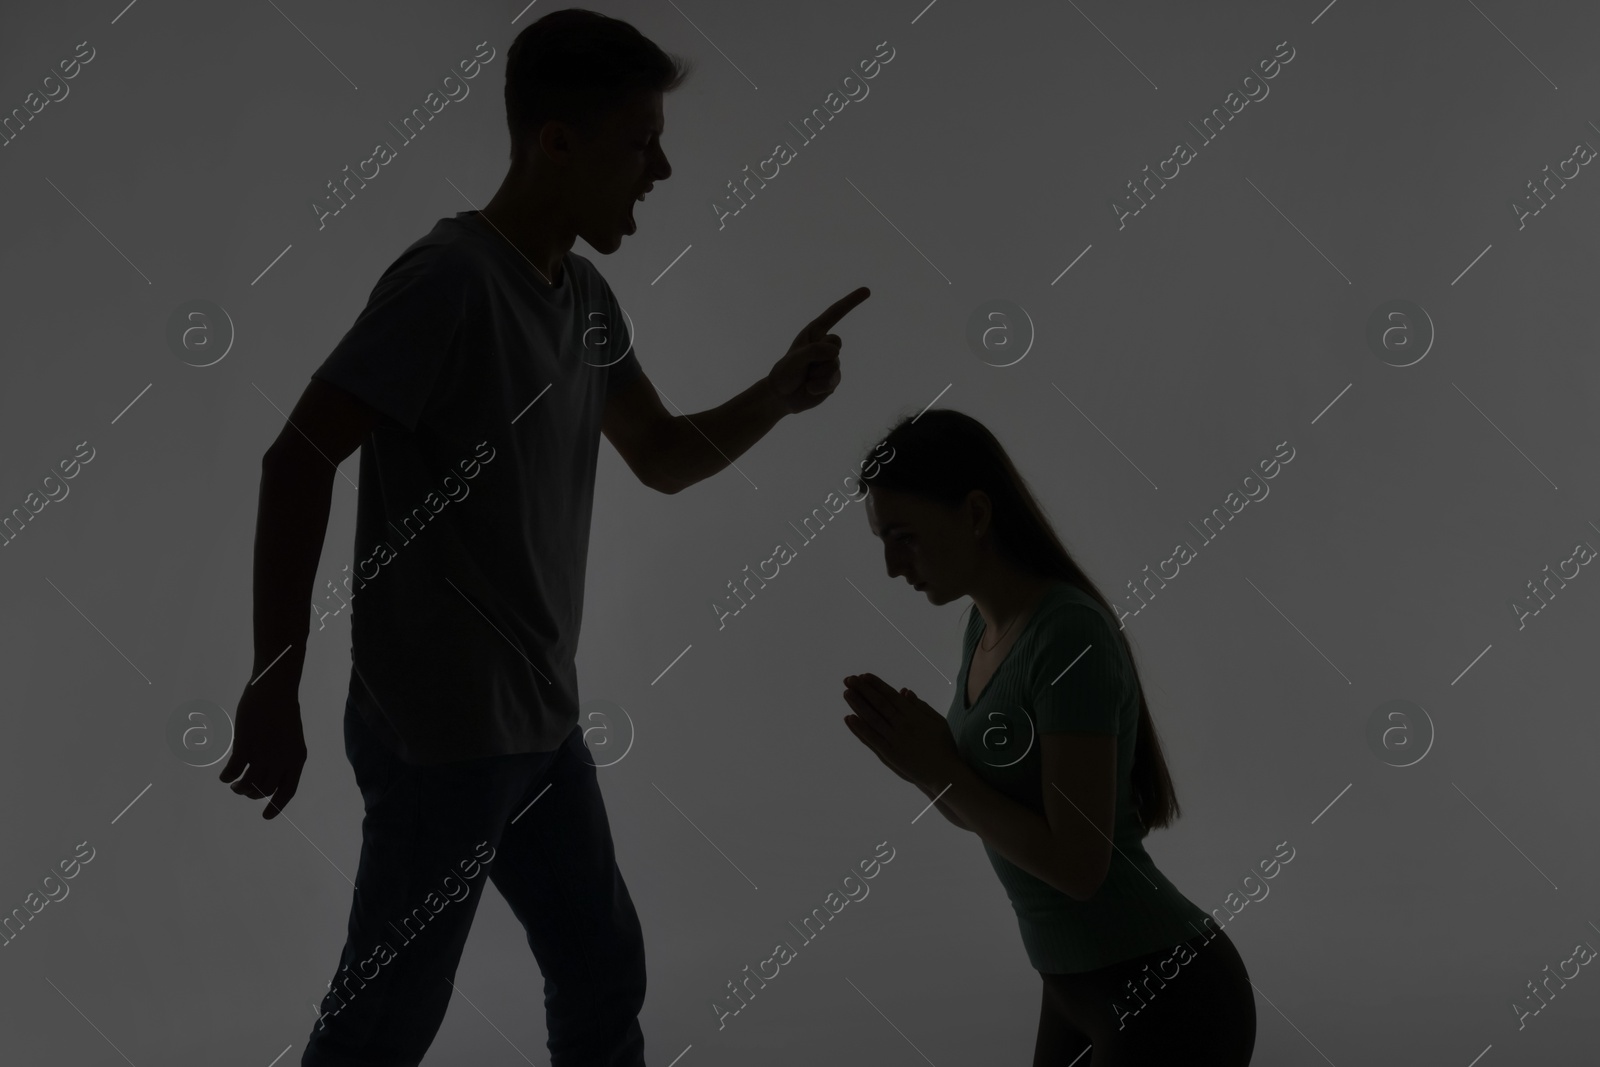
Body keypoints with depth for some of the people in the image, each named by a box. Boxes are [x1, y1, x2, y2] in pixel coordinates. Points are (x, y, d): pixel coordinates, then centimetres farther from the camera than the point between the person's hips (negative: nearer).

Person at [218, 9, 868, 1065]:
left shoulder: (585, 296, 7)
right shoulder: (451, 279, -19)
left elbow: (668, 456, 17)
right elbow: (299, 461, -21)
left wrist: (780, 393, -1)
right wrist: (274, 687, -22)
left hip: (539, 723, 9)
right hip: (438, 731, -9)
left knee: (605, 971, 20)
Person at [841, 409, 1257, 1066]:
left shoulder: (1070, 636, -23)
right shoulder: (988, 624, 4)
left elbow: (1079, 864, -24)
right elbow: (979, 815, 12)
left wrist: (941, 770, -18)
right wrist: (914, 759, -7)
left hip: (1168, 998, -9)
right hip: (1084, 984, 9)